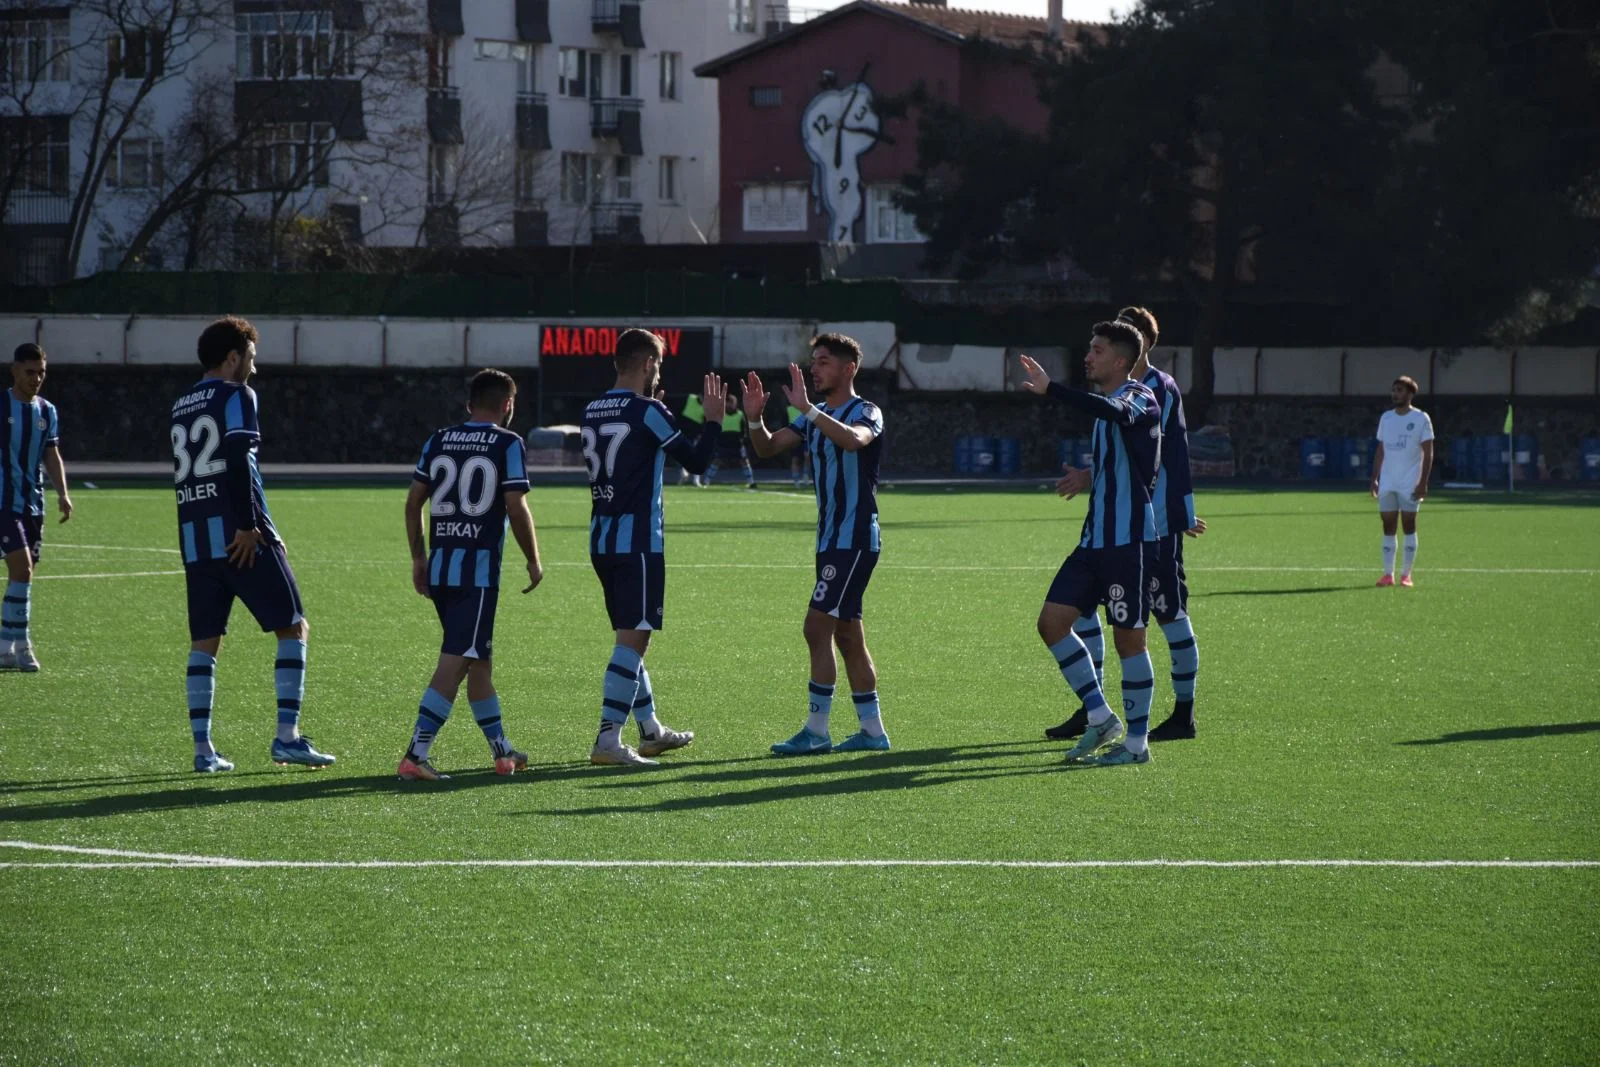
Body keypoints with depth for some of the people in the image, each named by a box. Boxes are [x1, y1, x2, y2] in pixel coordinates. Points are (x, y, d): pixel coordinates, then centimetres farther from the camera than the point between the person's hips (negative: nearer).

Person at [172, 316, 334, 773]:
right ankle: (287, 735, -8)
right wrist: (247, 526, -18)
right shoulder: (236, 397, -3)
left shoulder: (181, 406, 20)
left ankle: (203, 748, 2)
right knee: (293, 628, 0)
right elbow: (238, 461, -16)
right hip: (239, 534, -7)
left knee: (204, 643, 9)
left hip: (194, 537, 7)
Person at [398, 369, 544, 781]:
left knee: (479, 657, 18)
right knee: (455, 662, -8)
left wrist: (418, 558, 19)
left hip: (439, 566, 6)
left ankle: (501, 751, 29)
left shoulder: (438, 440, 10)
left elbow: (413, 501, 10)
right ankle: (415, 755, -17)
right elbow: (516, 507, -10)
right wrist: (534, 561, 2)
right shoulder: (507, 444, -4)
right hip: (479, 568, -6)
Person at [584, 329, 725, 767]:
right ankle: (608, 739, -17)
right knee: (632, 638, -9)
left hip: (601, 538, 8)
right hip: (637, 540, -8)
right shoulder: (648, 412, -11)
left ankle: (651, 730, 29)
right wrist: (712, 420, 9)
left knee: (631, 636, 18)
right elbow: (695, 461, -5)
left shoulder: (592, 413, 9)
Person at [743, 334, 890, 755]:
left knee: (818, 628, -13)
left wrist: (806, 408, -39)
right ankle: (872, 731, 15)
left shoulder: (866, 412, -10)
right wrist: (754, 419, -10)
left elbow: (853, 439, -34)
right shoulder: (816, 417, 14)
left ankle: (816, 731, -11)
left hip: (854, 540, -9)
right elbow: (767, 448, 10)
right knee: (847, 635, 10)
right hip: (831, 541, 9)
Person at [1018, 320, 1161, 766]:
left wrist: (1051, 389, -43)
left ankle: (1136, 742, 6)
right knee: (1052, 621, 2)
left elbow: (1116, 412, -37)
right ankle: (1100, 719, 11)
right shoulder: (1108, 403, 17)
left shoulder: (1139, 397, -11)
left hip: (1129, 540, -9)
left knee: (1128, 638, -3)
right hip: (1095, 539, 9)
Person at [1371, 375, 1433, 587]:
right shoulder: (1386, 418, 12)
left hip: (1410, 484, -5)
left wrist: (1423, 482, -13)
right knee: (1388, 527, 2)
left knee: (1409, 526, -2)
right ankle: (1388, 574, 4)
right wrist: (1374, 478, 8)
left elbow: (1428, 453, -6)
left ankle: (1406, 574, 2)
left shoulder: (1421, 418, -3)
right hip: (1387, 483, 5)